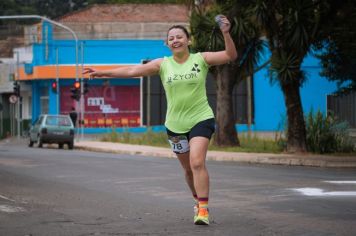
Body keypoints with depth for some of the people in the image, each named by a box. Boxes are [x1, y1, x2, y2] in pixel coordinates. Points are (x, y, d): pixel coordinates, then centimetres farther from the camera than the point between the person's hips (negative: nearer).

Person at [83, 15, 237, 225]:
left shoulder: (201, 59, -4)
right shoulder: (163, 64, 1)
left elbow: (231, 56, -11)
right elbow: (132, 70, -2)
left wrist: (226, 34, -26)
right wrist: (104, 72, -8)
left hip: (201, 119, -4)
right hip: (175, 124, 4)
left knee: (197, 162, -21)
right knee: (188, 168, 13)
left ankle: (203, 209, -21)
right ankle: (198, 200, 35)